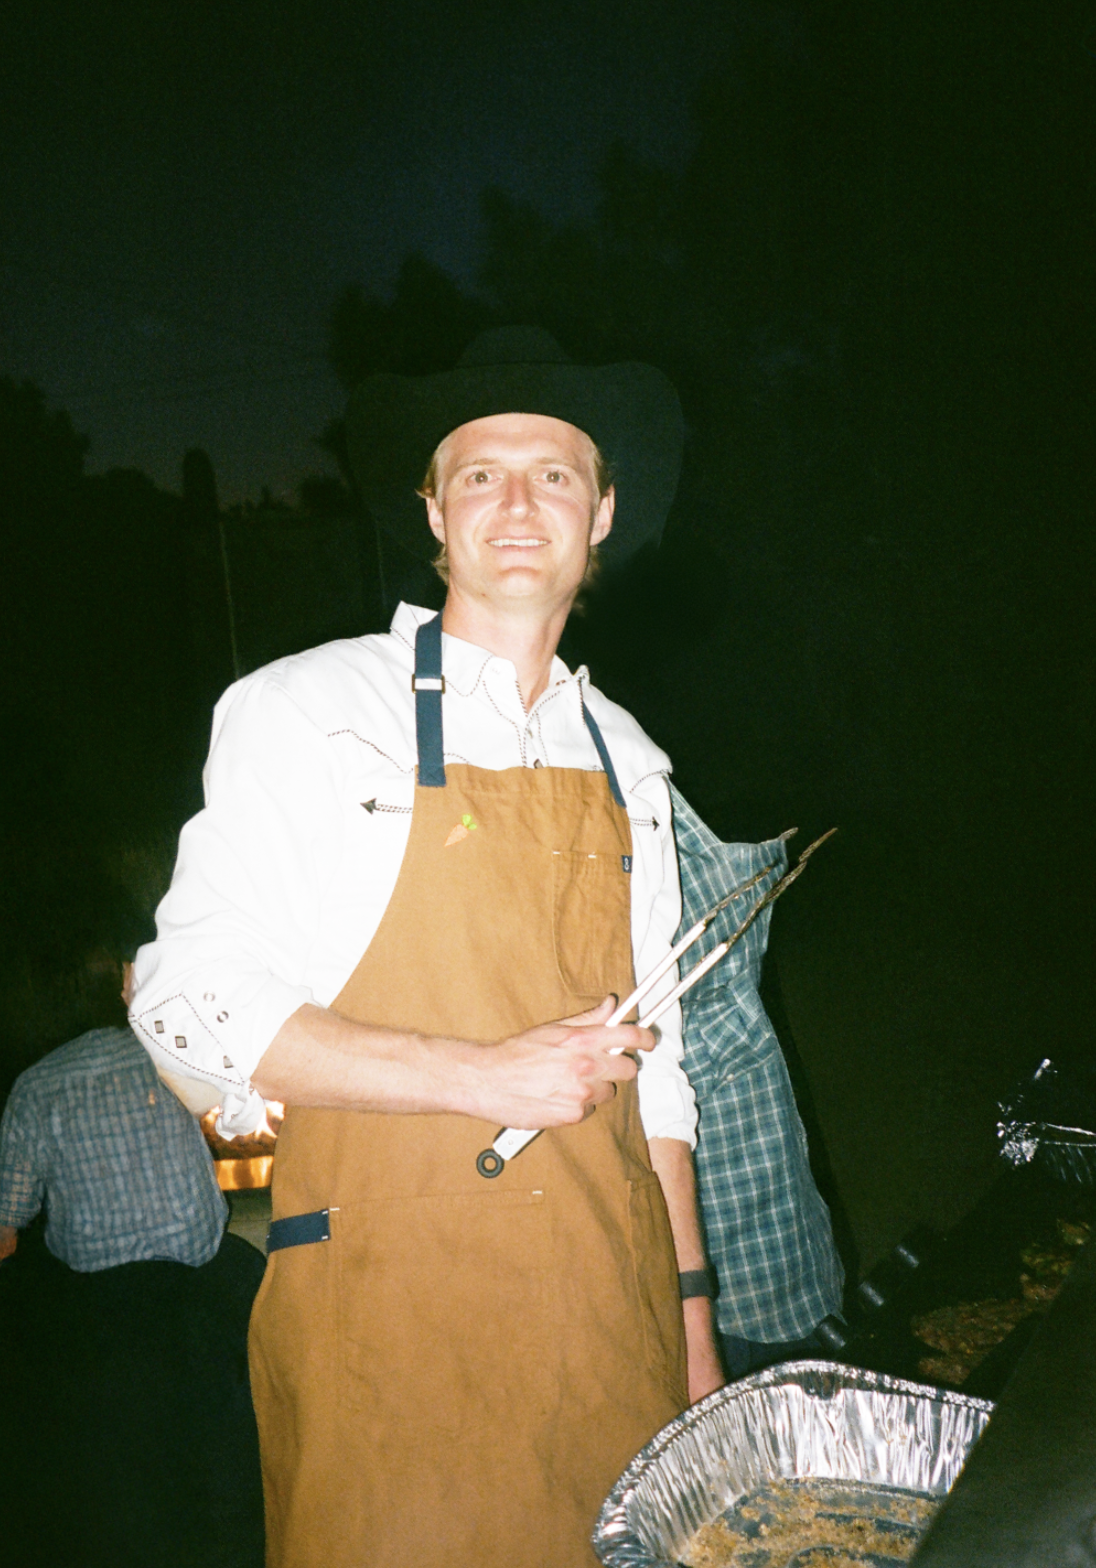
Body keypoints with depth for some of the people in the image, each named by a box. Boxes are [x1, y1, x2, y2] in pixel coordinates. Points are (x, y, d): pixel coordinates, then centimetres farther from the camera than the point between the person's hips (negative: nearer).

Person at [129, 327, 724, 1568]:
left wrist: (691, 1311, 13)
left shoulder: (622, 757, 12)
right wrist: (488, 1075, -15)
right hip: (389, 1319, -4)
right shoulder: (307, 712, -3)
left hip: (610, 1308, 4)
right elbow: (189, 1003, -10)